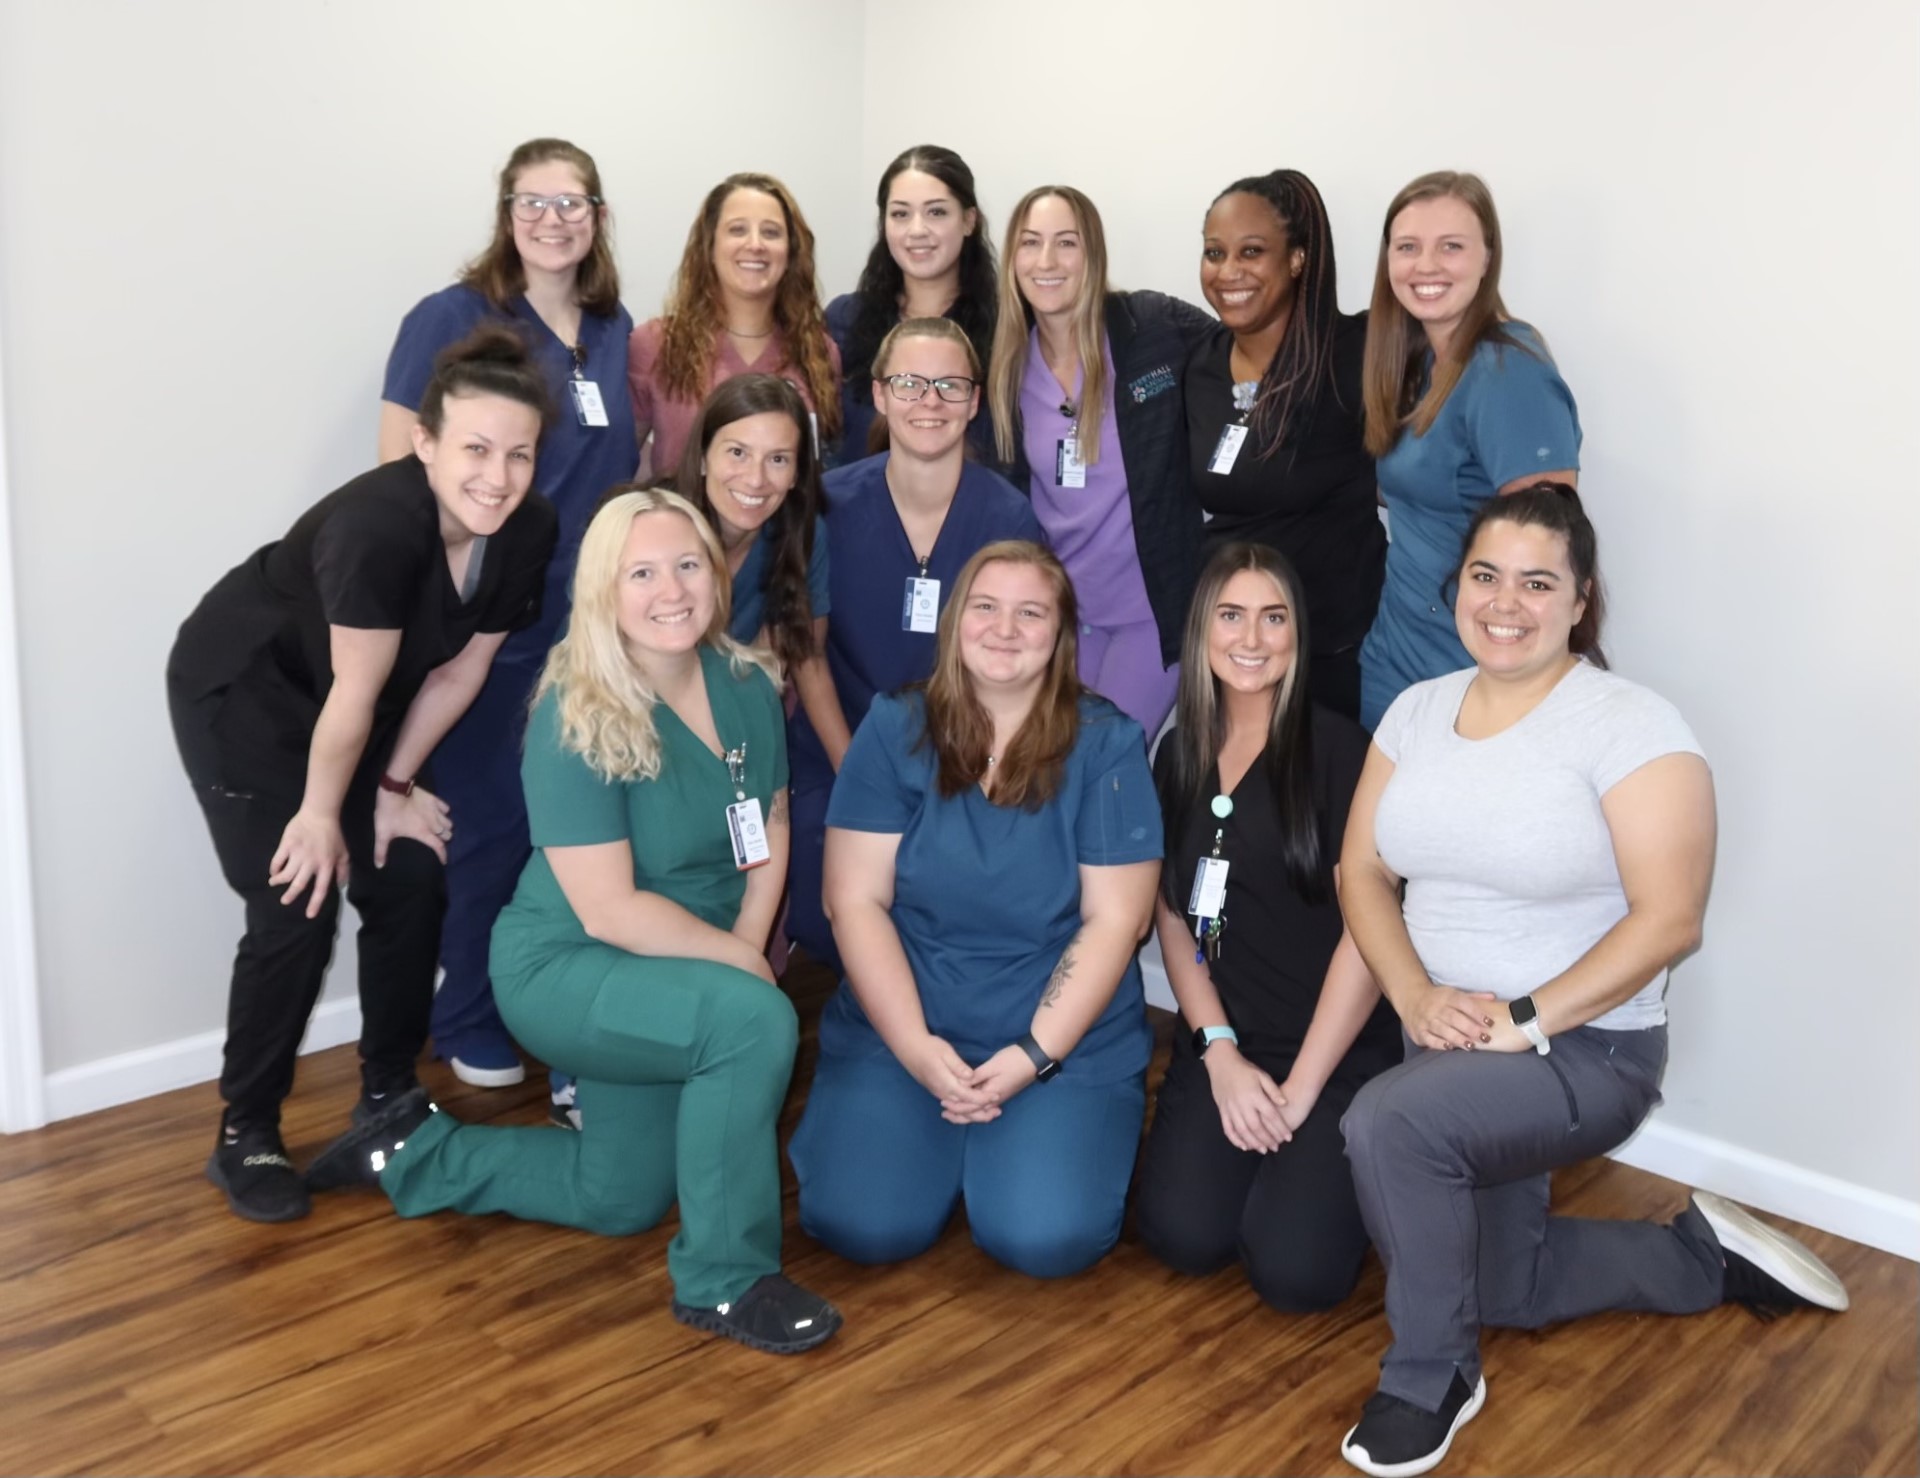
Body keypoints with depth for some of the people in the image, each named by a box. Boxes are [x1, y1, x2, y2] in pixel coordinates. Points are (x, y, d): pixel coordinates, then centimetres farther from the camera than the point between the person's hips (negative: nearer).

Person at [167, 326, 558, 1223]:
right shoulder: (377, 525, -37)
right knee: (296, 911, -12)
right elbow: (356, 694, -26)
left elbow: (460, 669, -6)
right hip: (241, 689, -6)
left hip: (342, 703, 6)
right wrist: (321, 812, -14)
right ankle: (244, 1137, 6)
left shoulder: (529, 530, -17)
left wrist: (394, 787, -2)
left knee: (411, 885, 1)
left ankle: (387, 1099, 20)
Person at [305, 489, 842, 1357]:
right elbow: (610, 910, -26)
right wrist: (742, 964, -19)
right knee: (756, 1022, -33)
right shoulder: (578, 722, -25)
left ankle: (413, 1153, 37)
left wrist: (749, 951, -10)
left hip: (672, 973, 8)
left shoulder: (746, 682, -5)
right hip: (564, 969, -7)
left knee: (620, 1201, 18)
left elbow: (771, 828, 3)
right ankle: (724, 1282, -13)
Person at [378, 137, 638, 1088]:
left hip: (590, 620, 5)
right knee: (492, 823, 4)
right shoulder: (449, 320, -8)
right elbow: (399, 474, -8)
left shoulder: (616, 329, 9)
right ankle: (468, 1019, 23)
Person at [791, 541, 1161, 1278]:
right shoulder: (894, 729, -2)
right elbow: (856, 900, -5)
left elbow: (1115, 919, -7)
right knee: (865, 1226, -17)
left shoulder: (1107, 742, -5)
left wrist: (1032, 1055, -15)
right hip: (898, 1030, 1)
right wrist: (915, 1045, -15)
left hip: (1069, 1038, -1)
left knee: (1047, 1238, -19)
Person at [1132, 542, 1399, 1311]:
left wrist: (1301, 1087, -13)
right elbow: (1172, 914, 7)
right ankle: (1249, 1138, 15)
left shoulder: (1339, 748, -9)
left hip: (1339, 1051, -3)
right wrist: (1220, 1051, -6)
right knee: (1184, 1237, -16)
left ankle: (1329, 1163, 14)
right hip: (1223, 1043, 4)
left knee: (1294, 1271, -17)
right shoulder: (1177, 754, 7)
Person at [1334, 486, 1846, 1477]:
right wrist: (1416, 997, -16)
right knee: (1500, 1288, 19)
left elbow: (1668, 920, -21)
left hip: (1586, 1049, -7)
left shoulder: (1632, 725, -17)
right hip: (1450, 1046, 7)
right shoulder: (1418, 709, 1)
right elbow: (1362, 872, 0)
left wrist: (1524, 1019, -25)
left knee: (1387, 1122, -33)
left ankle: (1431, 1378, -7)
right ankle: (1705, 1257, 43)